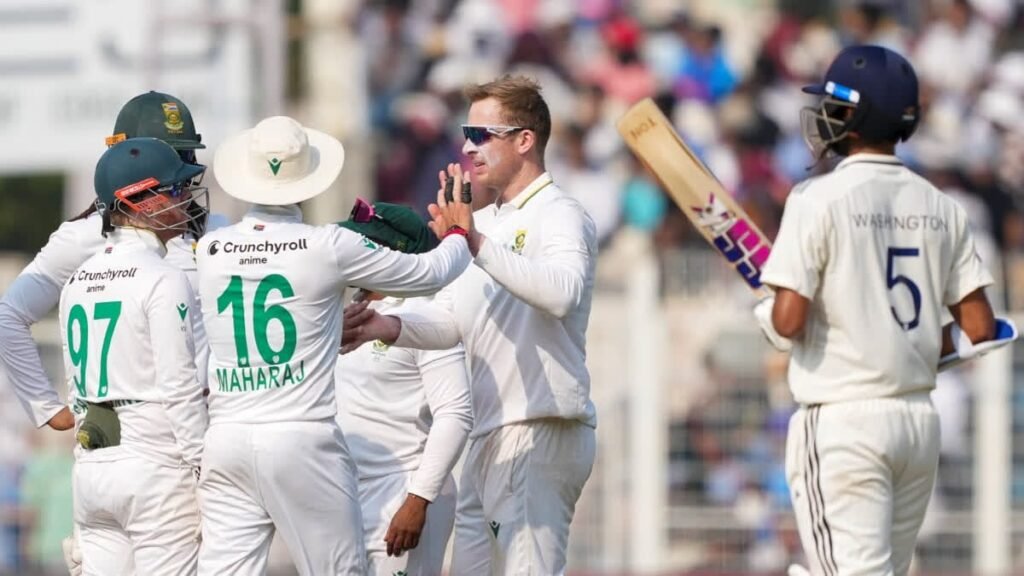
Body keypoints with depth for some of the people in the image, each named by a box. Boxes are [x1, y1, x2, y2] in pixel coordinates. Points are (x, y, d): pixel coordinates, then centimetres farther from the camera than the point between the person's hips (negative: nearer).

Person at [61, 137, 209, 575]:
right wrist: (205, 471, -10)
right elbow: (179, 387, -14)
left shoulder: (78, 280, 12)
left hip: (91, 462, 7)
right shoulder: (163, 280, -10)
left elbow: (77, 387, 15)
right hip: (154, 465, -7)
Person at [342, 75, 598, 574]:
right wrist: (388, 327, -4)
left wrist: (477, 246, -36)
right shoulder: (483, 222, 20)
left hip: (541, 433, -10)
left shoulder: (558, 216, -9)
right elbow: (449, 320, 15)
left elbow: (563, 292, -30)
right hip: (490, 437, 10)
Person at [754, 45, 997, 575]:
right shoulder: (940, 208, 7)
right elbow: (980, 331, 5)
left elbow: (789, 320, -16)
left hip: (840, 421, -6)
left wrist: (766, 313, 6)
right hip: (920, 420, 6)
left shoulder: (819, 199, -10)